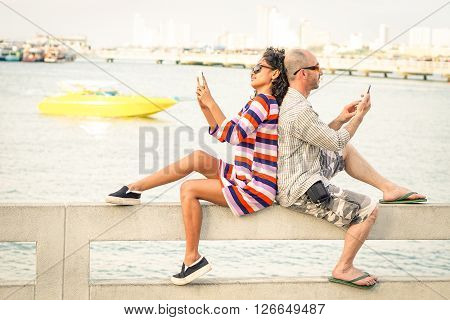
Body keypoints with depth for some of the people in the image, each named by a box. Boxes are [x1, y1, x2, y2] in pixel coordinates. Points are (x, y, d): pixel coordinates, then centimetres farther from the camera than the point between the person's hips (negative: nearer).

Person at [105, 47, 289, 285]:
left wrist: (211, 103, -20)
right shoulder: (259, 102, 15)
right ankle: (133, 190, 9)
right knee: (198, 158, 4)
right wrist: (205, 107, 4)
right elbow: (221, 133, 17)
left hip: (255, 188, -10)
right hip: (242, 177, 10)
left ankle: (192, 259, -7)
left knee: (189, 189, -15)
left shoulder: (263, 101, -16)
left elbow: (232, 135, -26)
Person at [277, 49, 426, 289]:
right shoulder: (300, 111, -26)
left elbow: (321, 138, 17)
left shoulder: (289, 100, 7)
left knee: (347, 152, 24)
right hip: (300, 191, -11)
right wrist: (359, 116, -2)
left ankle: (389, 188, 32)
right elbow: (336, 143, -15)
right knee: (369, 209, -12)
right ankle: (343, 269, -1)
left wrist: (341, 120, 7)